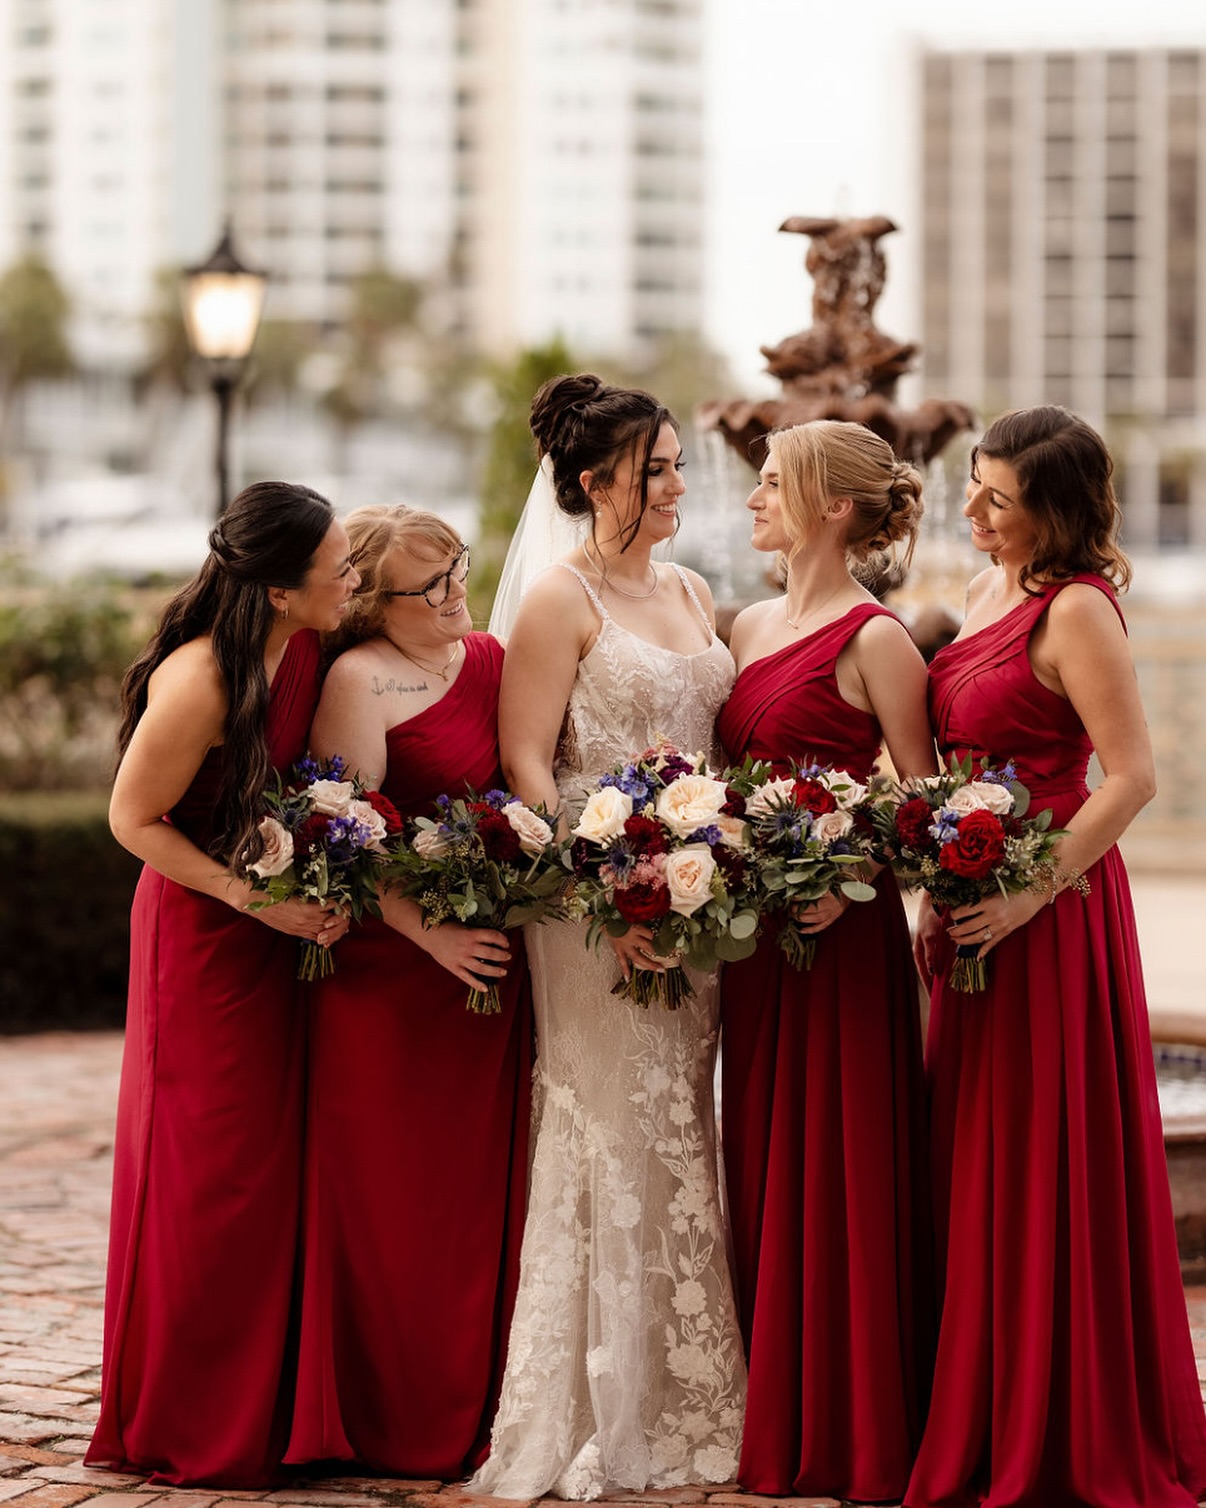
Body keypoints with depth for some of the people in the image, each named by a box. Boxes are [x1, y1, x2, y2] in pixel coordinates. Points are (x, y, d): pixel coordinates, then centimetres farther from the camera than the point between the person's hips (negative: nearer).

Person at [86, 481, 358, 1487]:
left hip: (280, 927, 7)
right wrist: (252, 898, -16)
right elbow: (133, 818, -13)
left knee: (273, 1164, 9)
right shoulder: (199, 683, -26)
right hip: (200, 932, -7)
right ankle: (183, 1432, 12)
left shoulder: (310, 650, -6)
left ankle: (257, 1415, 19)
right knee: (207, 1175, -1)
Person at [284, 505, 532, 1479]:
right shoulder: (360, 679, -9)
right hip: (387, 970, -6)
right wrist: (430, 933, -19)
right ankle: (393, 1424, 10)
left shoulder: (493, 659, 11)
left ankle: (474, 1410, 20)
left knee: (482, 1195, 10)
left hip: (491, 962, 6)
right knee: (392, 1202, 0)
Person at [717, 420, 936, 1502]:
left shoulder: (874, 640, -9)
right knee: (764, 1167, 11)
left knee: (844, 1169, -2)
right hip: (752, 928, 8)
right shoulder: (750, 627, 14)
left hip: (841, 928, -8)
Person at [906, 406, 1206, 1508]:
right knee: (979, 1164, 12)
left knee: (1048, 1165, -1)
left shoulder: (1075, 609, -15)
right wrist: (941, 898, 12)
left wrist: (1032, 894, -21)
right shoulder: (990, 593, 12)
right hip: (980, 907, 9)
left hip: (1048, 915, -9)